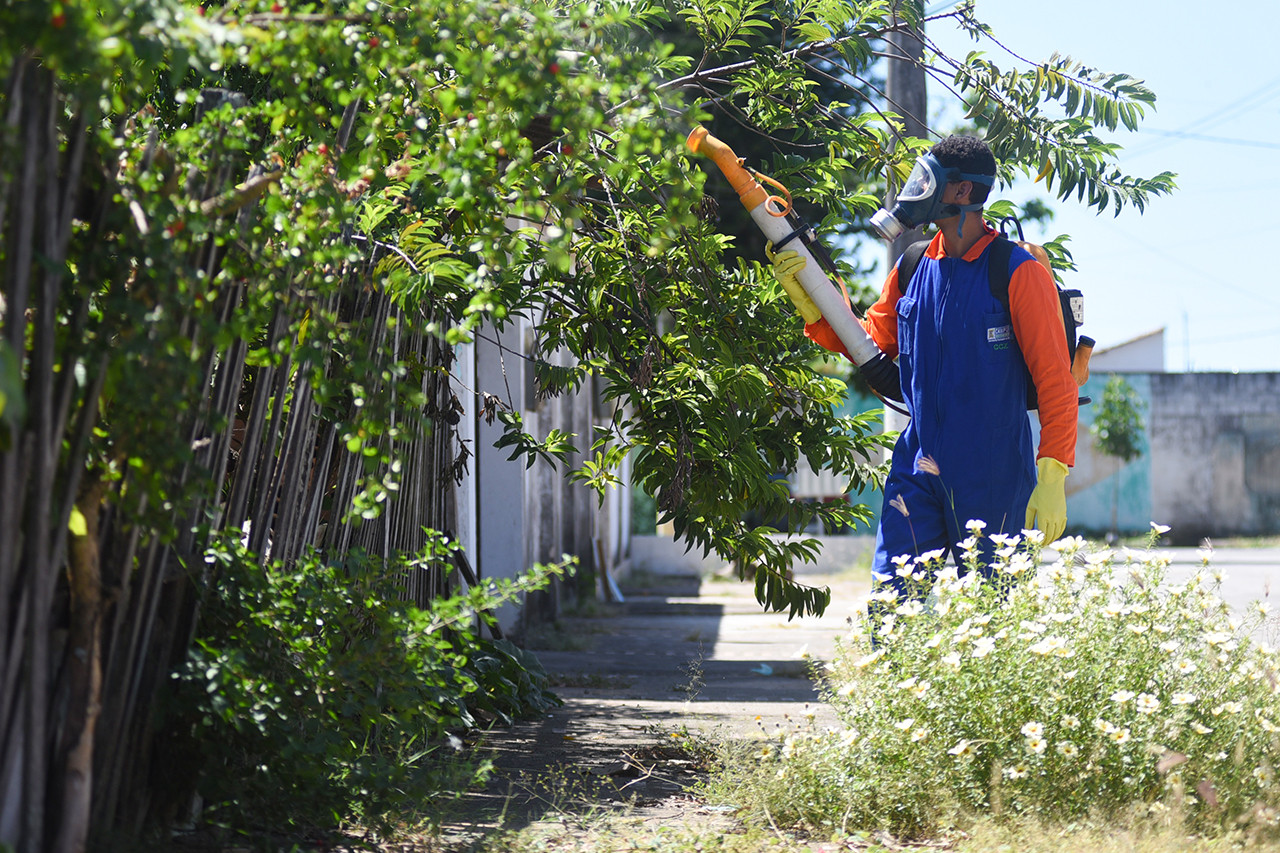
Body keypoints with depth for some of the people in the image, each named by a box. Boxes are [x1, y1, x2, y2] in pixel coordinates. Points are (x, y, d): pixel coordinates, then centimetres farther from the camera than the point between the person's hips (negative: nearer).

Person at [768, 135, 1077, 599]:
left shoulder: (1018, 273, -9)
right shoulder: (912, 269, 8)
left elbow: (1056, 382, -9)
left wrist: (1052, 479, -15)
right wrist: (805, 298, 8)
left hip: (994, 477, -5)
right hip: (918, 467, 5)